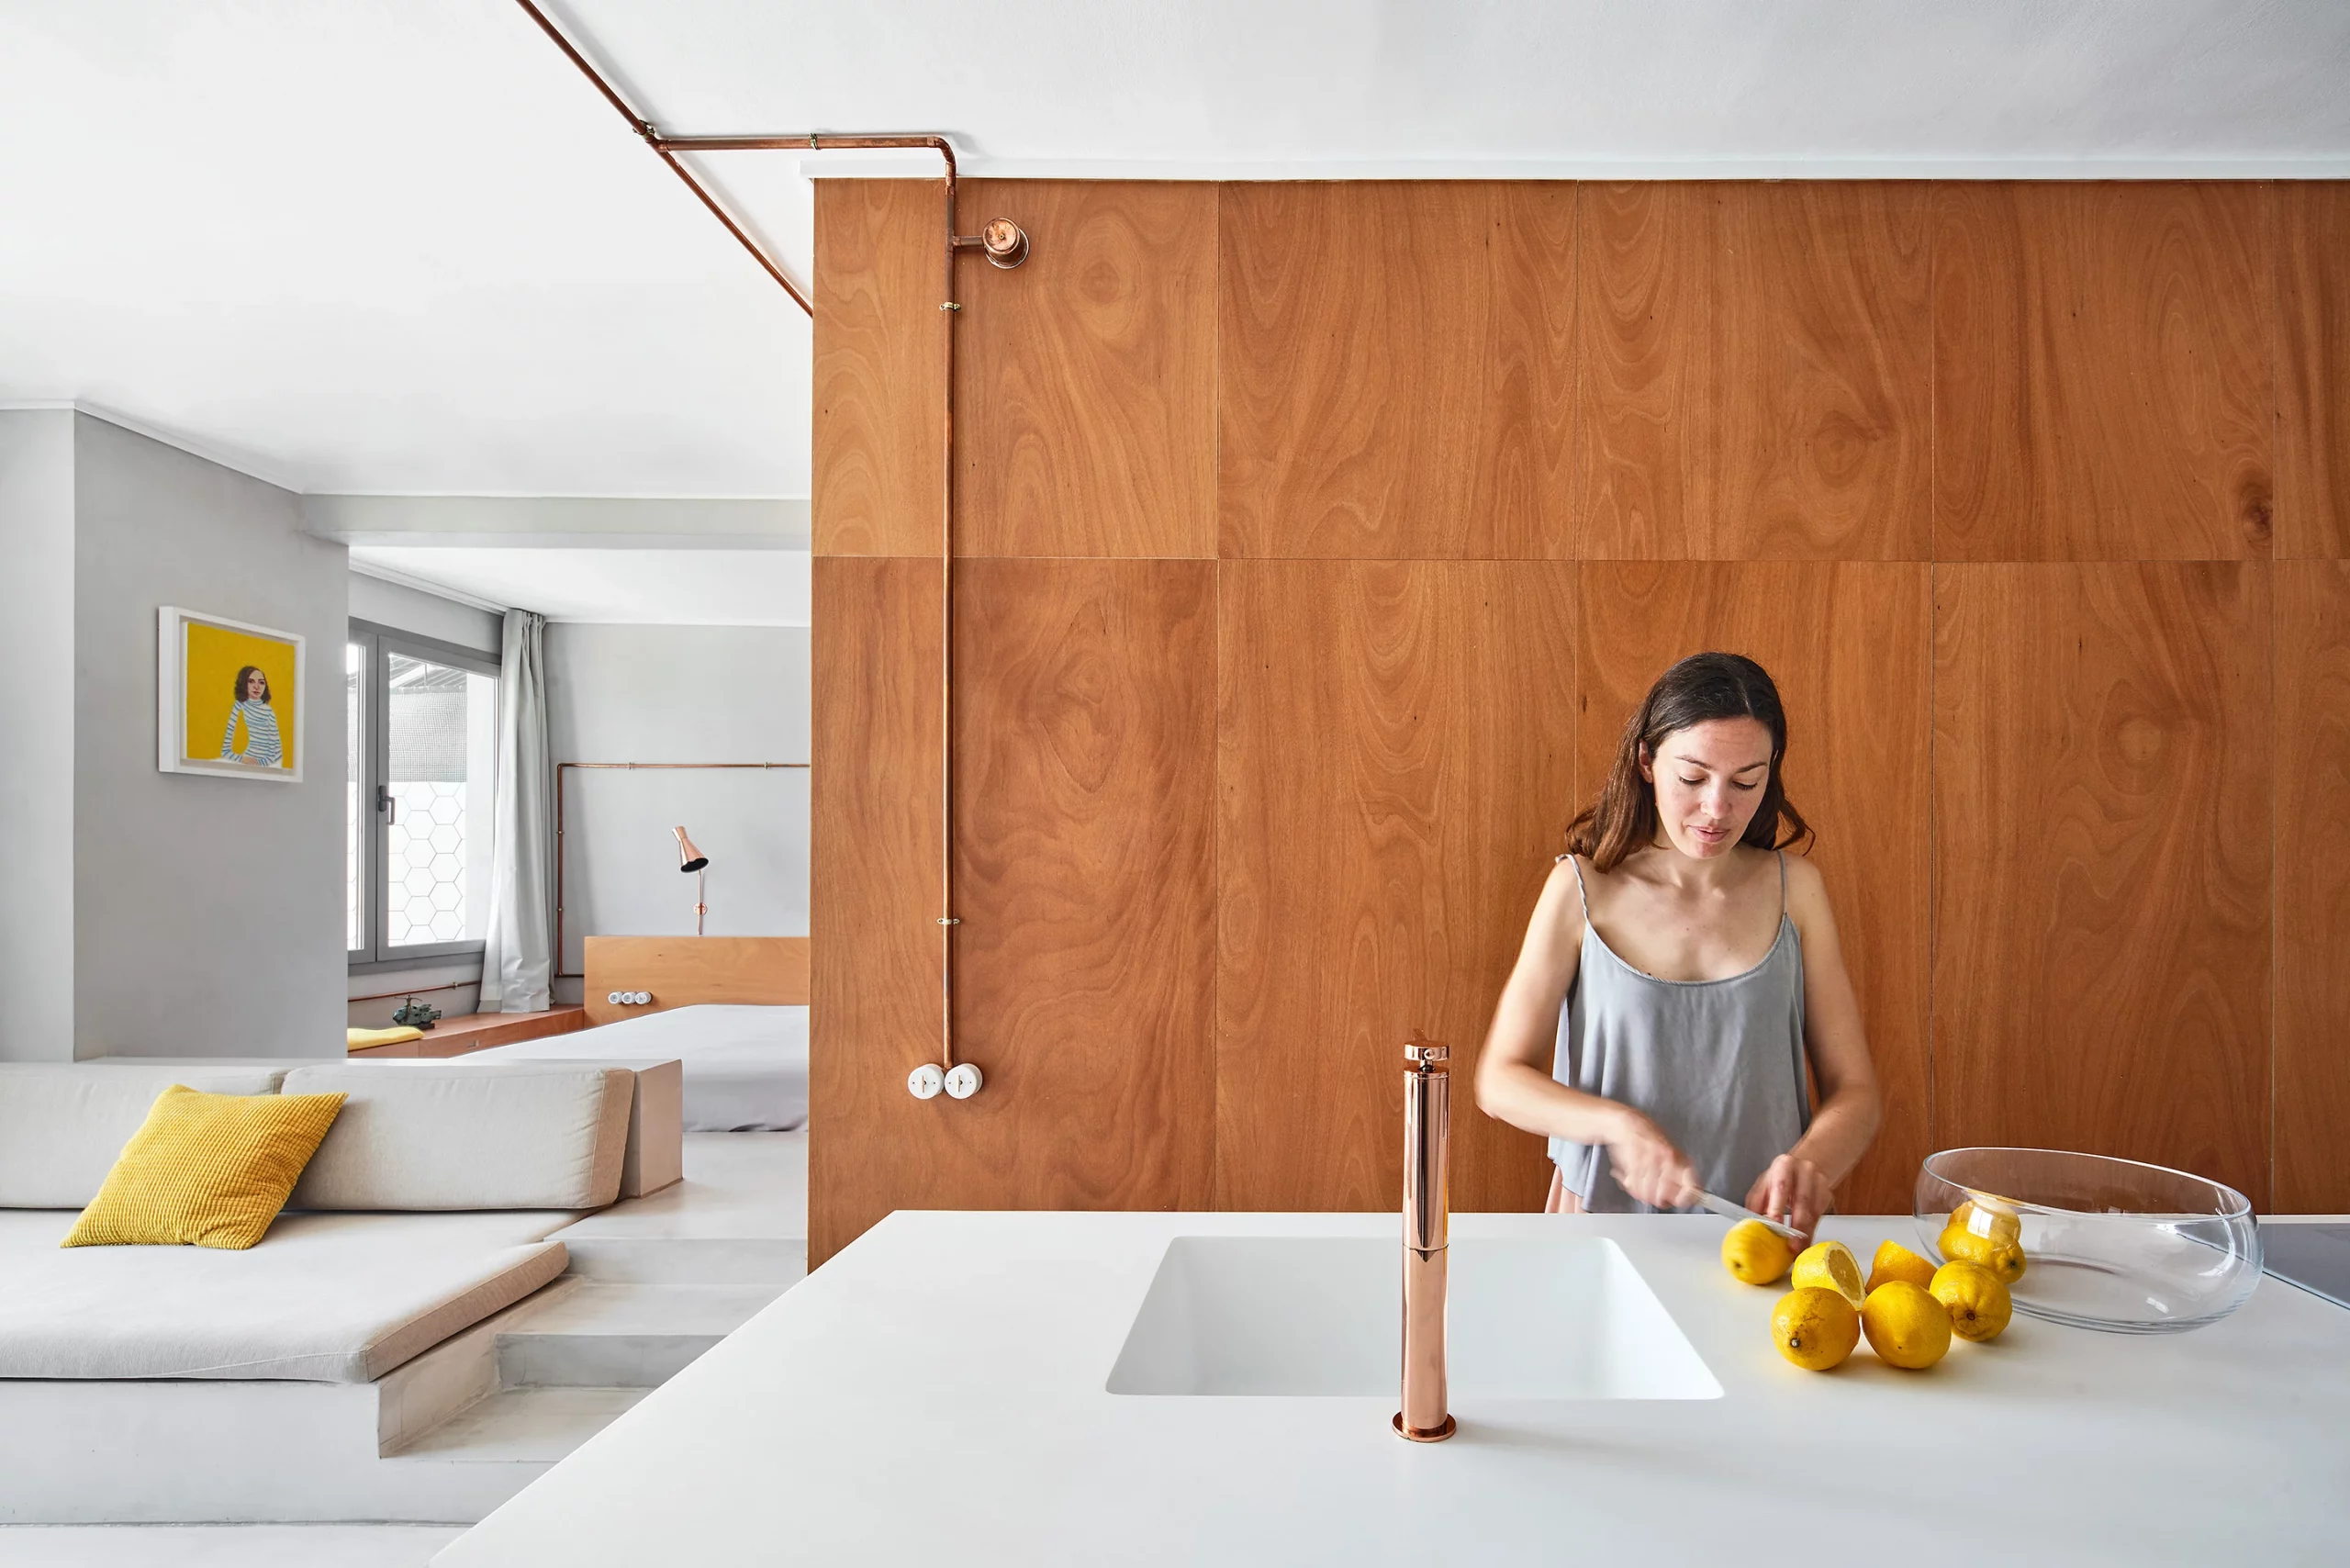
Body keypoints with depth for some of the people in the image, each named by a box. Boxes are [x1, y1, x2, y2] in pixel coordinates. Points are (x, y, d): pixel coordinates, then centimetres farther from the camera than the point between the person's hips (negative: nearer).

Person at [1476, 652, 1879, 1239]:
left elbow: (1854, 1089, 6)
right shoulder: (1582, 887, -1)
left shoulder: (1793, 887, 5)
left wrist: (1809, 1165, -15)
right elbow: (1500, 1080, 1)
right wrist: (1618, 1123, -16)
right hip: (1605, 1215, -2)